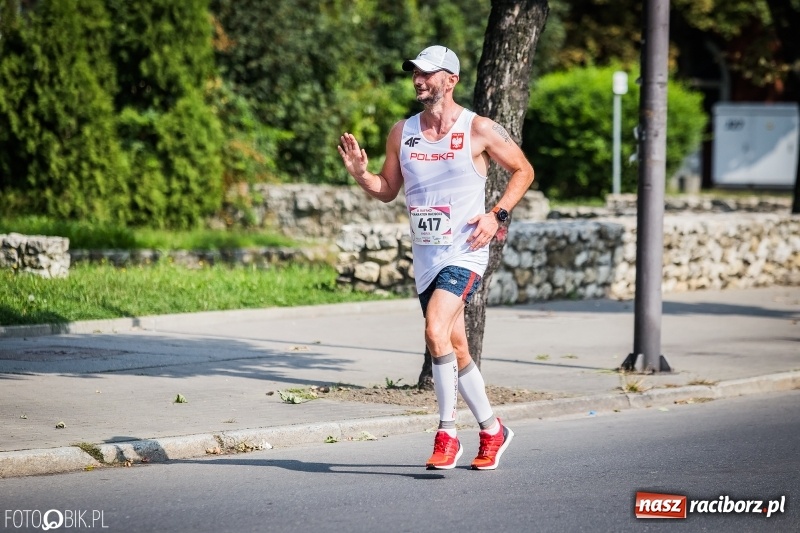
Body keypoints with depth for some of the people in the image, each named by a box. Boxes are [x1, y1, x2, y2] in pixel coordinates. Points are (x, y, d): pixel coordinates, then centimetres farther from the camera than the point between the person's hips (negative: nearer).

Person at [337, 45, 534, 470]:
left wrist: (497, 215, -9)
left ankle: (447, 434, -16)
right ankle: (492, 431, 29)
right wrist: (359, 173, -5)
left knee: (436, 331, -24)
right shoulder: (402, 133, 6)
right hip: (426, 256, 6)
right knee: (456, 350, 12)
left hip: (465, 252, -6)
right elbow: (388, 190, 15)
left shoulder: (479, 130, -7)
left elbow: (523, 171, 3)